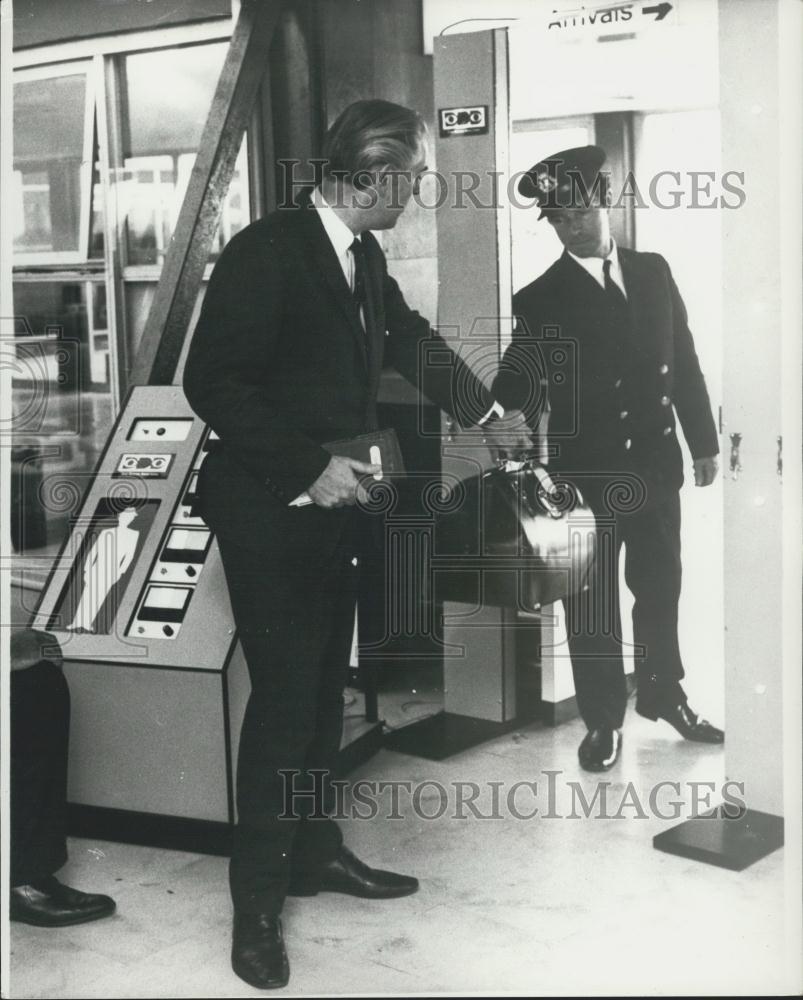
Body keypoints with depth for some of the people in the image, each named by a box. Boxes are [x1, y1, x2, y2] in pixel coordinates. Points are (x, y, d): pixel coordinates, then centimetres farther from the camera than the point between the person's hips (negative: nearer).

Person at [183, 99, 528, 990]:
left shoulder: (363, 257, 8)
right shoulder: (265, 251, -17)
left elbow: (411, 340, 25)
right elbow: (212, 382, -19)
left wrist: (485, 412, 30)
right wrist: (309, 468, -21)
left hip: (332, 506, 8)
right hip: (267, 513, -8)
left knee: (323, 689, 14)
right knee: (284, 694, -4)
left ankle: (316, 852, 30)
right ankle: (257, 895, 10)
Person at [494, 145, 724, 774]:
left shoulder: (653, 272, 6)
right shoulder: (540, 302, -5)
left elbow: (684, 362, 9)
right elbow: (518, 386, -9)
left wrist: (703, 440, 10)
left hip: (655, 465, 4)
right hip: (586, 474, -3)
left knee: (660, 587, 17)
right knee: (592, 604, 6)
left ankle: (663, 693, 37)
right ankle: (603, 719, 21)